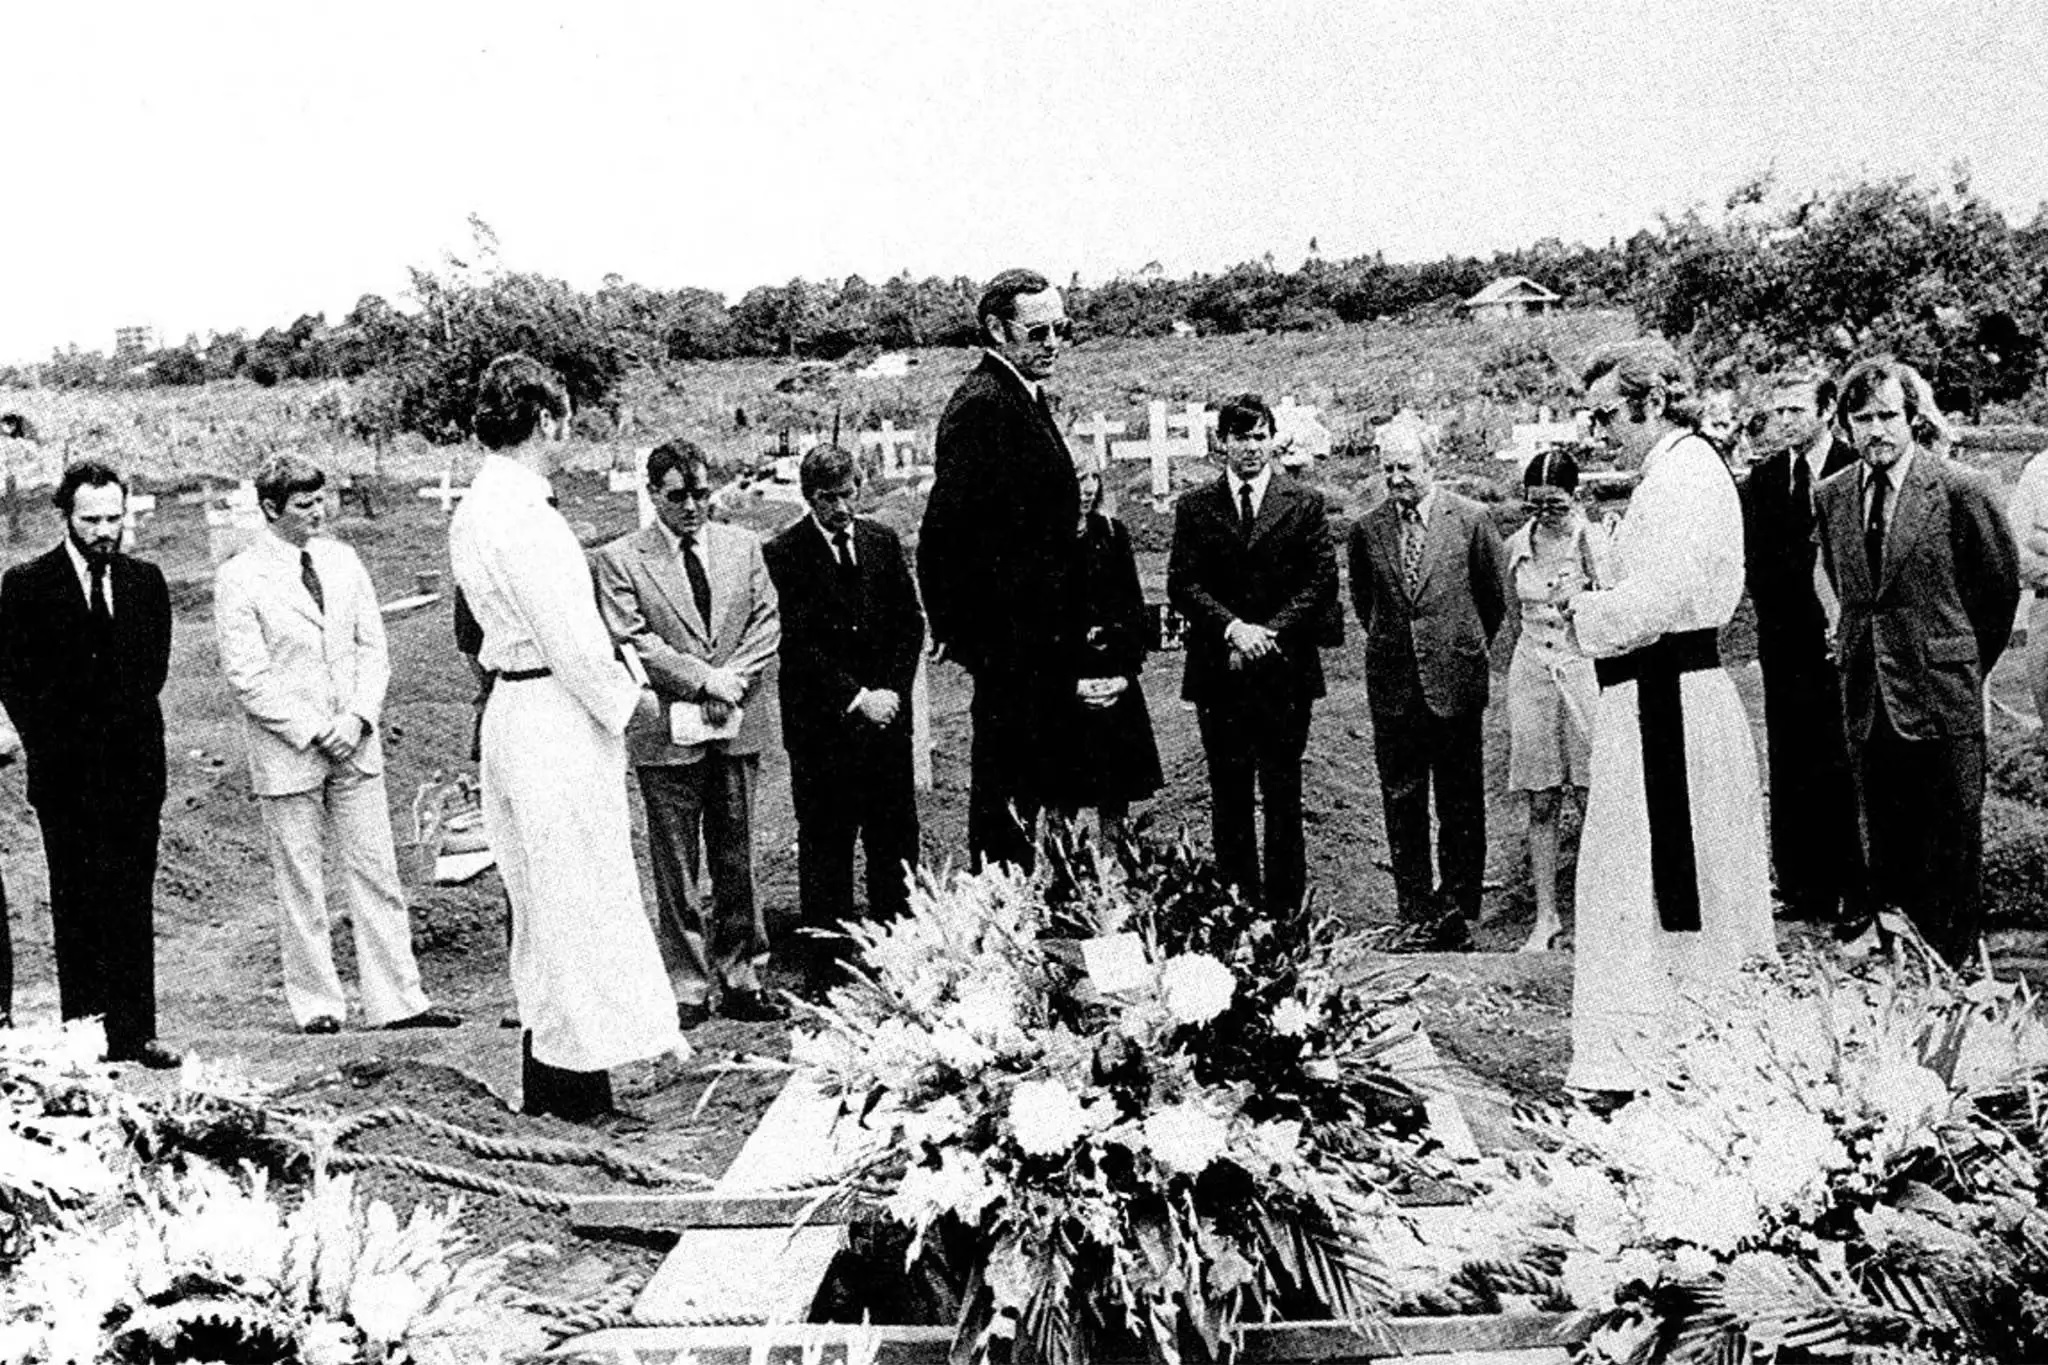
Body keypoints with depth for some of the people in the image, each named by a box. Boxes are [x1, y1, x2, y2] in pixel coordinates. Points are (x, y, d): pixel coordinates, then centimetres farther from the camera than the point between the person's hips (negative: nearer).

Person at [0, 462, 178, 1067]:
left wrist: (130, 725, 4)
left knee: (134, 903, 2)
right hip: (67, 773, -2)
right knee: (76, 905, 1)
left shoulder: (146, 581, 9)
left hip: (135, 766, 2)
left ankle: (136, 1031, 5)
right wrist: (52, 742, -4)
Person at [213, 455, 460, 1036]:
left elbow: (372, 647, 8)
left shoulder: (341, 560, 8)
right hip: (286, 753, -4)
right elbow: (246, 676, -9)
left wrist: (357, 717, -6)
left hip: (355, 743, 4)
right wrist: (312, 730, -14)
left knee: (376, 874, 4)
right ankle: (317, 1006, 16)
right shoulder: (238, 579, -6)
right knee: (300, 884, 5)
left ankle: (396, 1001, 8)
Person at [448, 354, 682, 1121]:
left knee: (547, 899, 16)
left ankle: (556, 1077, 26)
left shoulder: (475, 511, 12)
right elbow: (568, 636, -20)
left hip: (512, 706, 10)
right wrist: (625, 702, -7)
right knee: (576, 896, -1)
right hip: (557, 719, -10)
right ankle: (567, 1083, 8)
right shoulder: (524, 518, -19)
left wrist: (613, 687, 13)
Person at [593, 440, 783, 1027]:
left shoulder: (743, 545, 11)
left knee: (737, 861, 9)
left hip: (738, 726, 3)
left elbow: (766, 622, 6)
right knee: (676, 869, 3)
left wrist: (732, 678, -9)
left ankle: (740, 979, 18)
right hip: (667, 733, -3)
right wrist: (702, 678, -16)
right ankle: (687, 986, 11)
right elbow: (630, 642, -9)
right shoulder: (619, 559, -2)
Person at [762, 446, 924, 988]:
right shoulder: (784, 554, -4)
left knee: (896, 840, 5)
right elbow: (799, 642, -10)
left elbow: (911, 622, 10)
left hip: (886, 716, 4)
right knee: (824, 847, 2)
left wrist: (892, 690, -3)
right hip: (821, 723, -4)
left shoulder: (883, 541, 10)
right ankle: (824, 970, 9)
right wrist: (856, 697, -14)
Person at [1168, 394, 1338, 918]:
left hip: (1285, 670, -1)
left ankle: (1284, 909, 7)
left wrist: (1268, 635, -11)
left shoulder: (1305, 503, 6)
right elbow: (1182, 585, 1)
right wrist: (1233, 628, -13)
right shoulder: (1194, 506, 9)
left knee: (1283, 795, 1)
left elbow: (1322, 583, 0)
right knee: (1228, 795, 4)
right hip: (1217, 672, 1)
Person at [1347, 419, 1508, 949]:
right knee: (1401, 804, 5)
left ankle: (1458, 909, 16)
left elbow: (1496, 596, 8)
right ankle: (1416, 915, 14)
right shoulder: (1367, 530, 4)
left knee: (1461, 805, 5)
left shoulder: (1471, 520, -3)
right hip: (1393, 686, 2)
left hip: (1454, 684, -2)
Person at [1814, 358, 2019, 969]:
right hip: (1868, 702, 5)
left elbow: (2001, 586, 3)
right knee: (1885, 849, 11)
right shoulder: (1833, 495, 7)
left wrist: (1967, 665, 11)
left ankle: (1958, 972, 13)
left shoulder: (1961, 489, -7)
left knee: (1952, 853, 2)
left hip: (1941, 698, -4)